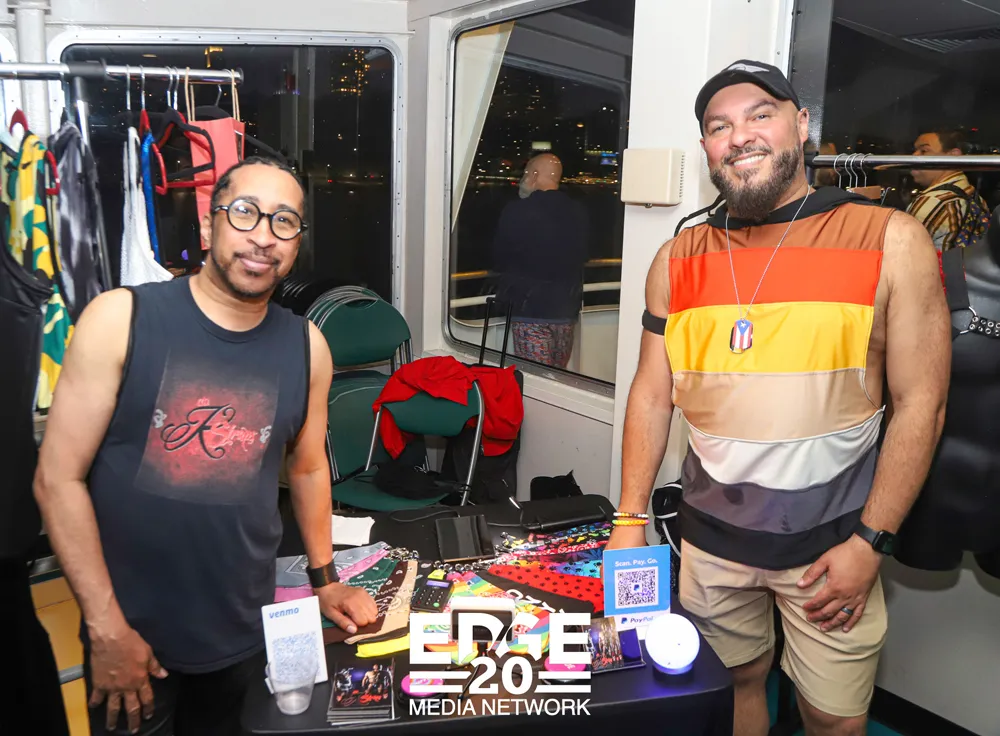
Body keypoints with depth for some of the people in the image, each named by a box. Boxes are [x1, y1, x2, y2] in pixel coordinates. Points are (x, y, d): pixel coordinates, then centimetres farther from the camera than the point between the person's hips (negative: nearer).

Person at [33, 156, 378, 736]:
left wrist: (325, 579, 13)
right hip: (131, 630, -3)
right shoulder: (120, 319, -13)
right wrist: (106, 628, -12)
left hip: (248, 631, 3)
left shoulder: (307, 347, -3)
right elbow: (58, 478, -11)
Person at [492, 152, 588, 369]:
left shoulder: (517, 210, -12)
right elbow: (582, 256, 11)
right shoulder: (578, 212, 1)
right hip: (567, 309, 5)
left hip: (530, 309, -5)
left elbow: (498, 261, -2)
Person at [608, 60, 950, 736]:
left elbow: (920, 404, -8)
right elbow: (652, 394, 5)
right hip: (711, 536, 3)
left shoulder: (890, 241, -7)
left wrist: (870, 542, -10)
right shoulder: (678, 260, 2)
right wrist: (630, 519, 2)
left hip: (832, 544, -2)